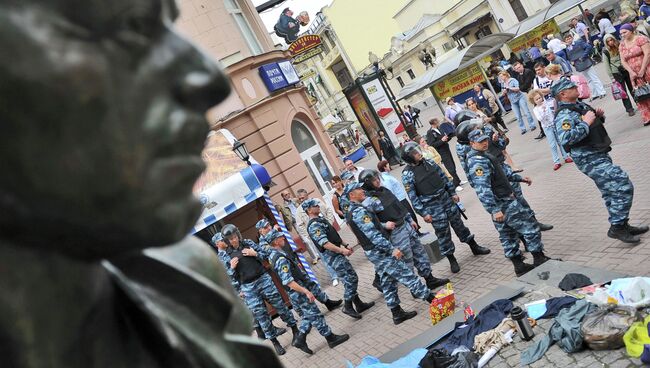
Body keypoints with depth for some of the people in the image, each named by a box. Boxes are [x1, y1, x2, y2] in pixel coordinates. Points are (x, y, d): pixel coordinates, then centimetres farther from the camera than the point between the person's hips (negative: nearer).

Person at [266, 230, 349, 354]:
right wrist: (306, 291, -32)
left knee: (308, 316, 19)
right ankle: (331, 338, 13)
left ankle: (300, 339, 17)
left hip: (295, 294, 10)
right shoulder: (281, 259, -26)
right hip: (299, 292, -10)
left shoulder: (273, 256, 6)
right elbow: (288, 281, -31)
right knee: (315, 315, 2)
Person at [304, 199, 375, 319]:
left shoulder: (320, 220, 15)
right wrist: (342, 251, -24)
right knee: (351, 278, -9)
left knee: (349, 279, 13)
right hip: (333, 256, -10)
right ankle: (348, 306, 1)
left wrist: (345, 246, 14)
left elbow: (334, 235, 21)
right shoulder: (314, 226, -18)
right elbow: (325, 243, -25)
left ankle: (359, 304, 21)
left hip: (336, 253, 10)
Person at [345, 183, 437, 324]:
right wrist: (392, 249, -27)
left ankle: (397, 313, 22)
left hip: (373, 253, 10)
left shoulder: (352, 212, 12)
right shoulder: (359, 211, -21)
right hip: (380, 252, -10)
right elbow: (373, 235, -27)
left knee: (388, 283, 14)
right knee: (407, 275, -2)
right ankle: (433, 299, 6)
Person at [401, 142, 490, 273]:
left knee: (458, 224, 18)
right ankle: (452, 260, 21)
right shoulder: (407, 174, -16)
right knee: (443, 234, 4)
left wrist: (452, 193, 9)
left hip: (447, 200, 5)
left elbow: (443, 177, 10)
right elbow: (413, 197, -15)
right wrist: (424, 213, -15)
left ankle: (474, 247, 36)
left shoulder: (429, 162, 0)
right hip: (433, 208, -5)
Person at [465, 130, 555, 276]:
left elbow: (500, 174, 25)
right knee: (530, 227, 0)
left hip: (498, 205, 10)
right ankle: (540, 259, 11)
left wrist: (520, 178, 22)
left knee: (507, 235, 15)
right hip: (503, 204, -10)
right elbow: (483, 189, -29)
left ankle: (519, 266, 25)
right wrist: (495, 210, -33)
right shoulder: (478, 162, -22)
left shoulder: (483, 155, 12)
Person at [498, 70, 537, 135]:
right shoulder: (503, 83, 6)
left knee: (526, 112, -1)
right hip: (513, 101, 5)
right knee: (518, 116, 2)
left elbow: (517, 89, -18)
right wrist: (504, 92, -9)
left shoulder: (513, 80, -9)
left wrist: (508, 87, -17)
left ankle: (532, 125, 7)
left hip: (520, 98, -5)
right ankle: (523, 129, 8)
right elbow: (503, 93, 13)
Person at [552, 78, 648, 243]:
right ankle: (617, 228, -3)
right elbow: (565, 139, -35)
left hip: (599, 155, 10)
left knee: (611, 191, 18)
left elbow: (596, 123, 26)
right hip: (590, 160, -10)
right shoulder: (564, 115, -19)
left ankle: (622, 225, 31)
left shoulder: (580, 105, 10)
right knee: (623, 186, -14)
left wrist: (599, 116, 4)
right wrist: (585, 123, -27)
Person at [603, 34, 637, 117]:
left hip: (626, 70, 3)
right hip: (616, 74, -3)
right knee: (623, 91, 2)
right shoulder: (605, 52, -9)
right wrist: (611, 77, -10)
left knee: (633, 88, 10)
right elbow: (607, 65, -8)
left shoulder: (620, 46, -1)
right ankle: (629, 109, 11)